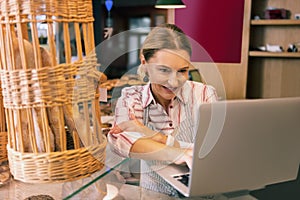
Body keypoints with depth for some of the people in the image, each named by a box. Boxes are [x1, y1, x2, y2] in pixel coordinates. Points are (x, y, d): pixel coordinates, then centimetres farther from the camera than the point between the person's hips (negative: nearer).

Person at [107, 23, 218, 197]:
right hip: (153, 193, 1)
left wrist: (157, 137, -19)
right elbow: (118, 141, -23)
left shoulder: (204, 94, -6)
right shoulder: (130, 99, -5)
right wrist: (191, 156, -28)